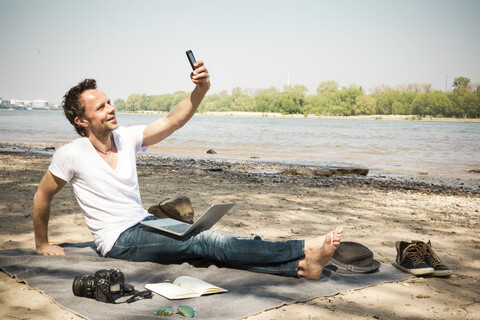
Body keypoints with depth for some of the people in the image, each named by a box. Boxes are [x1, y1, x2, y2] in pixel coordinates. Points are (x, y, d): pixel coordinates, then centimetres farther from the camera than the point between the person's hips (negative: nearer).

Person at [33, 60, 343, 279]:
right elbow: (42, 196, 4)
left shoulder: (126, 138, 5)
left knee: (208, 242, -19)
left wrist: (201, 89, -19)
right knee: (205, 240, -25)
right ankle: (305, 249, -34)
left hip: (145, 225, 6)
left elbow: (173, 121, -3)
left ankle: (300, 265, -33)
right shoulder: (71, 155, -9)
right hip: (119, 241, -6)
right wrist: (42, 244, 12)